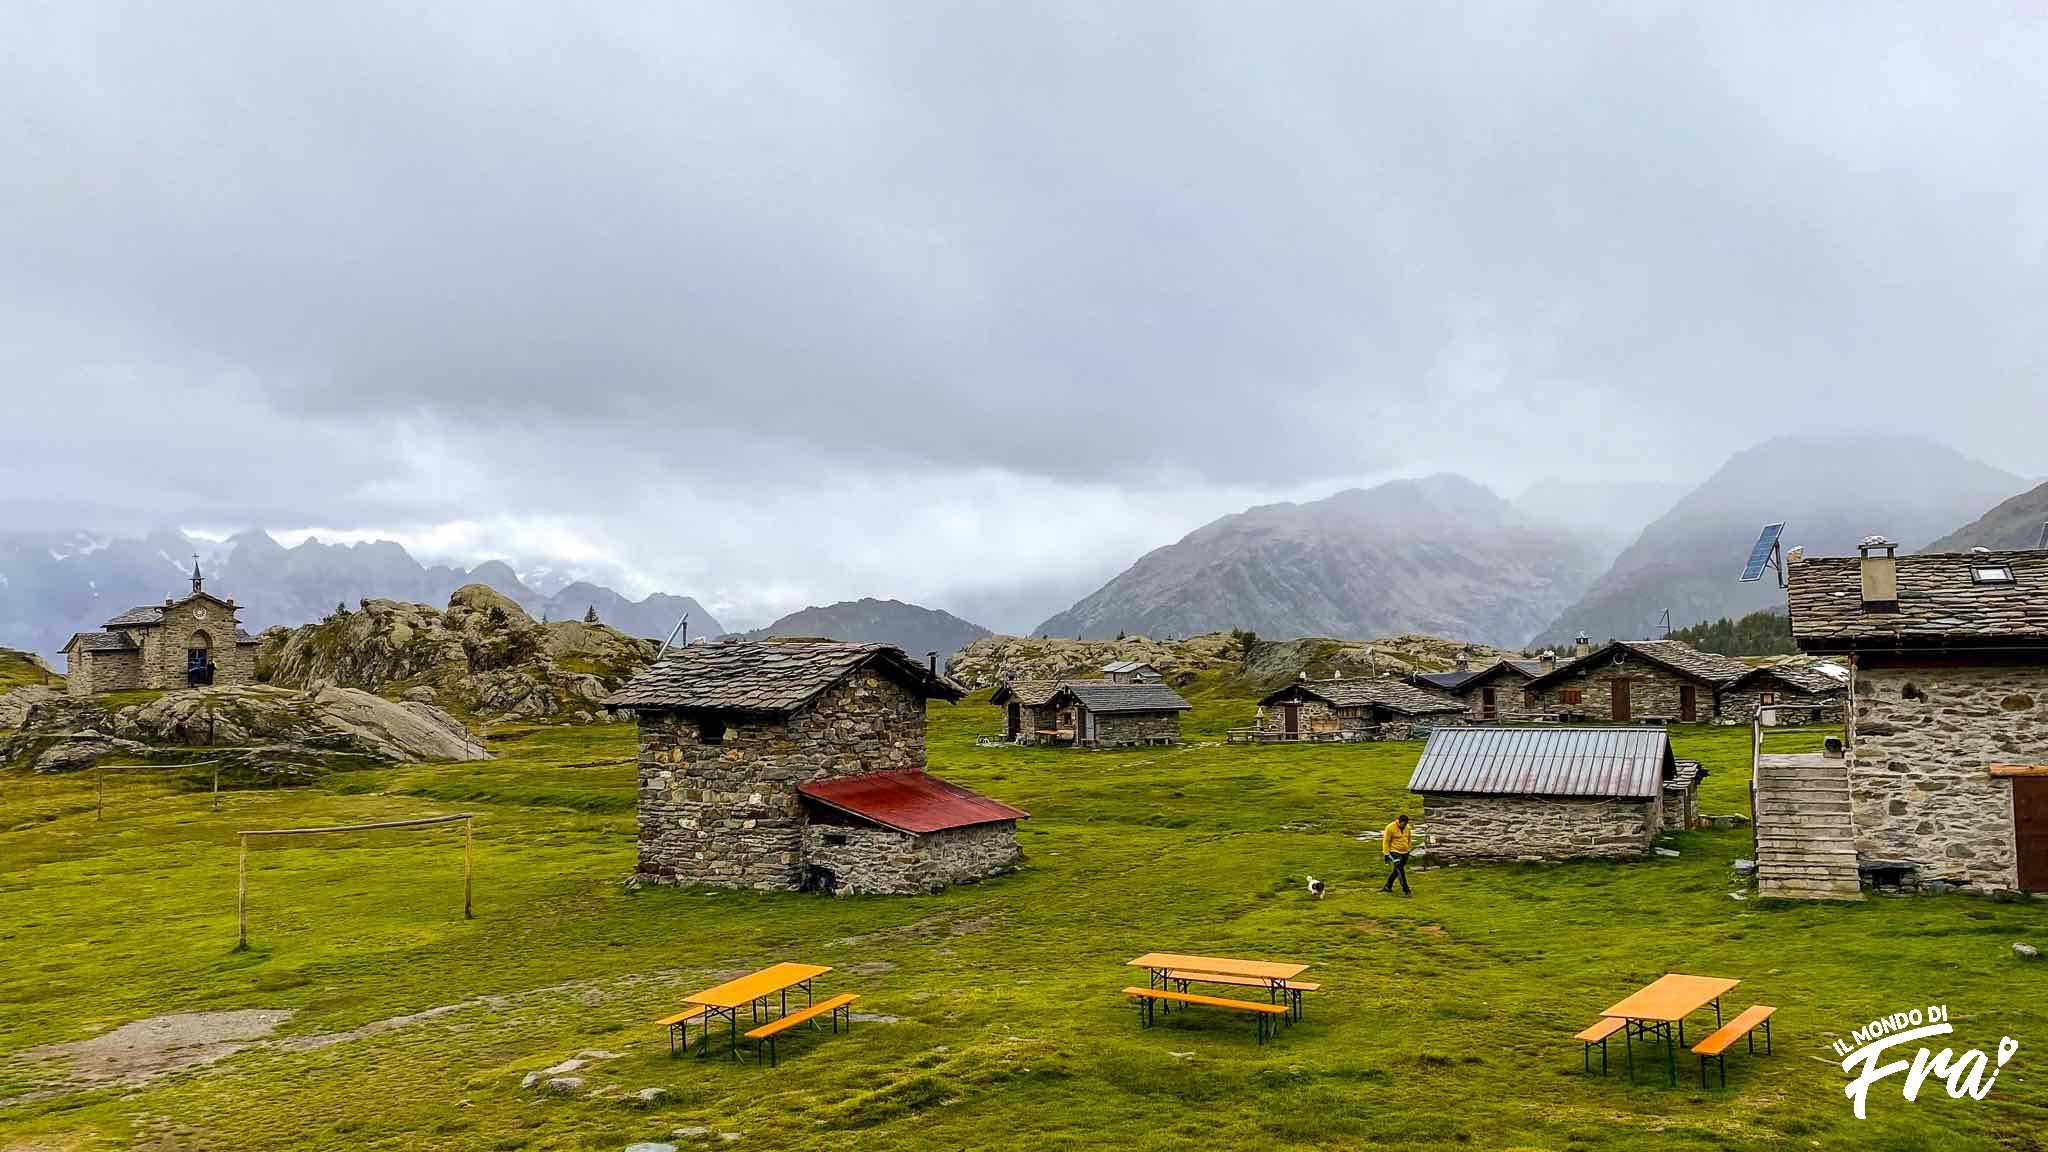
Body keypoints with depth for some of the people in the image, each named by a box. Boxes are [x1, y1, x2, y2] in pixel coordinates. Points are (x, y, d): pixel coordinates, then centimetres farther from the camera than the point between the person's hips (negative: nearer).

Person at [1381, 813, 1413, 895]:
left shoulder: (1407, 827, 3)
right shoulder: (1390, 828, -14)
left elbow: (1409, 839, 20)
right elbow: (1386, 841, -10)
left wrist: (1409, 849, 22)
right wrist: (1386, 854, -11)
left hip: (1405, 853, 6)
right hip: (1395, 852, -6)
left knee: (1396, 871, 13)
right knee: (1401, 872, -11)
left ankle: (1388, 887, 29)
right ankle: (1406, 891, -7)